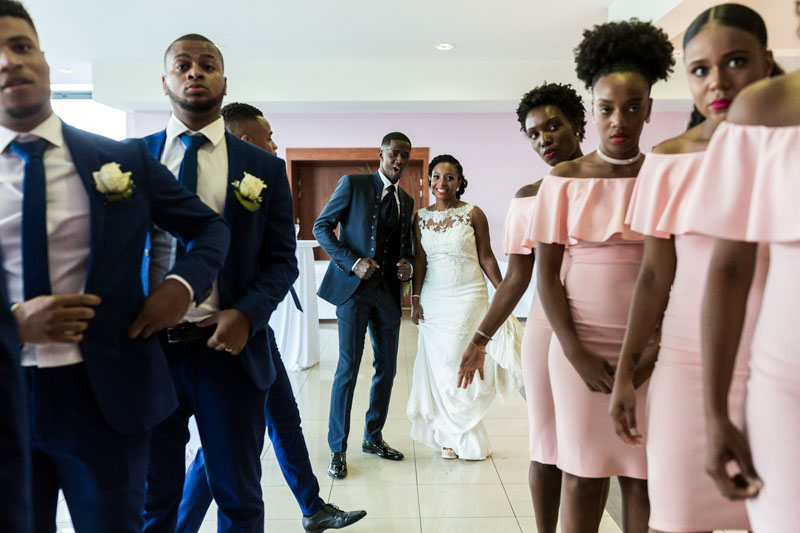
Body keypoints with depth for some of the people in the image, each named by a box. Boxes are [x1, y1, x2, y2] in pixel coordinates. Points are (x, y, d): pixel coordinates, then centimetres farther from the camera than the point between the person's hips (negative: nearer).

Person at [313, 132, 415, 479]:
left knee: (387, 367, 9)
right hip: (354, 287, -5)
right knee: (348, 368, -4)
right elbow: (322, 227, -4)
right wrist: (351, 262, -15)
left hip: (388, 292, 6)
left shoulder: (406, 201, 15)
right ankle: (338, 449, 10)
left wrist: (407, 264, -2)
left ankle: (373, 438, 26)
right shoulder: (353, 184, -1)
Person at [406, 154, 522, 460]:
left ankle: (464, 437, 18)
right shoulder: (421, 217, 7)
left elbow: (486, 257, -1)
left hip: (468, 297, -3)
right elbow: (419, 260, 7)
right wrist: (415, 300, 3)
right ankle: (451, 436, 22)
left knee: (460, 364, -1)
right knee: (437, 366, 6)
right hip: (433, 299, 4)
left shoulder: (473, 214, -3)